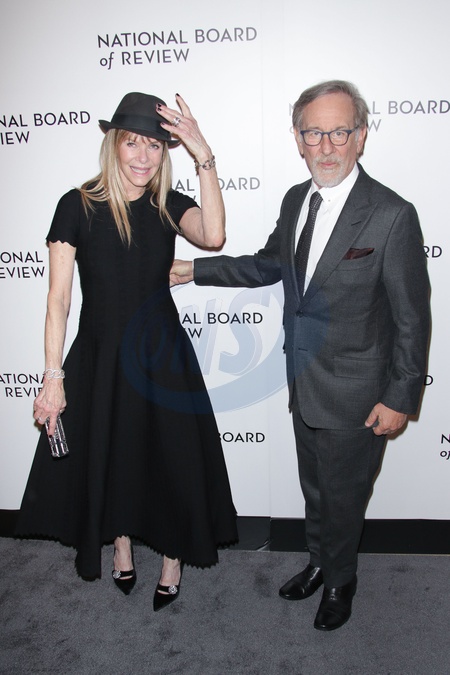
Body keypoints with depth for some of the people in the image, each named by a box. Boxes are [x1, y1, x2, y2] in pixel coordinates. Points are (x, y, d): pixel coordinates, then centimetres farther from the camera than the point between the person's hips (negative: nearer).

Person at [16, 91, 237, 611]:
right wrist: (53, 377, -12)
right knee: (106, 458, 16)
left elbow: (213, 236, -23)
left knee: (171, 460, 11)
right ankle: (120, 546, 44)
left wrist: (204, 158, -26)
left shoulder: (168, 206, -1)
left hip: (163, 355, 1)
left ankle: (172, 558, 36)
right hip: (99, 357, -1)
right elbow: (58, 298, -9)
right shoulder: (79, 206, -9)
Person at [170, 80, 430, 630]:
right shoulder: (296, 199, 1)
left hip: (353, 397, -6)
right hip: (303, 383, 6)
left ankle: (339, 581, 45)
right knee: (314, 487, 25)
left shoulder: (392, 215, -21)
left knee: (343, 496, 16)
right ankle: (319, 563, 52)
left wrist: (400, 398, -13)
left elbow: (411, 317, -16)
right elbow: (270, 264, 15)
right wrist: (195, 270, 9)